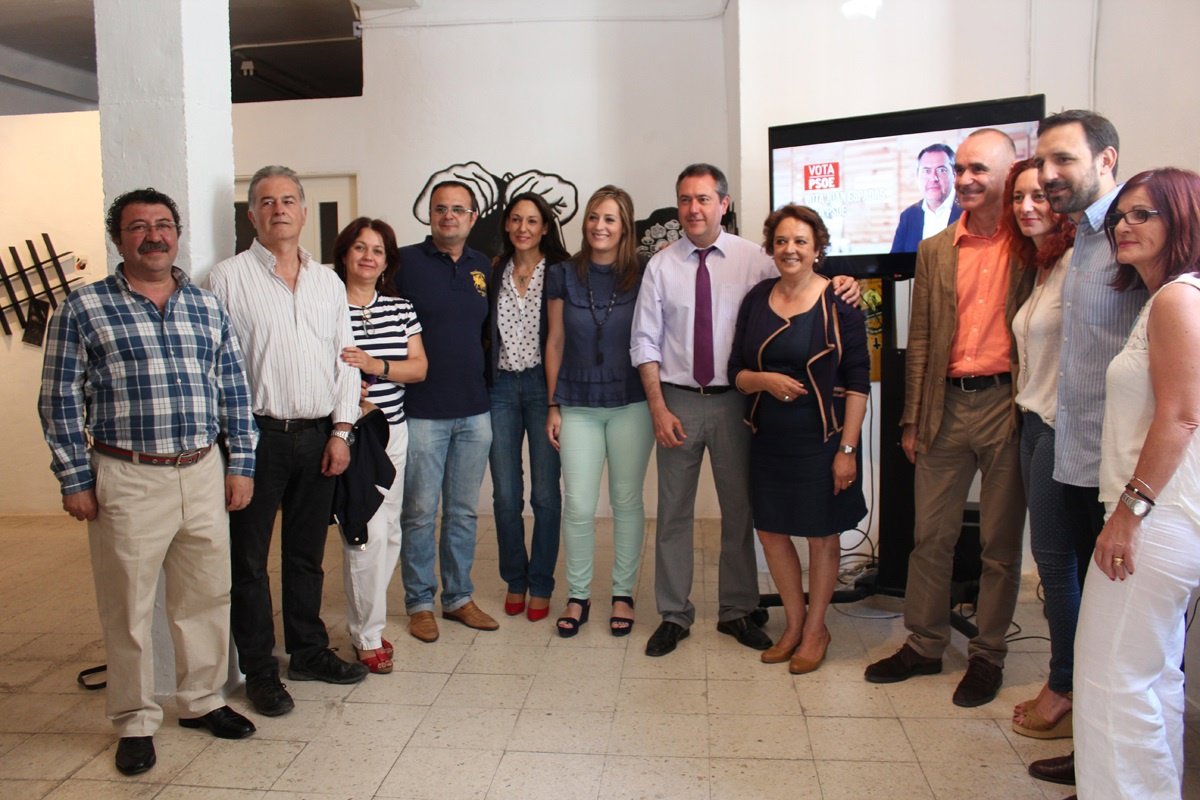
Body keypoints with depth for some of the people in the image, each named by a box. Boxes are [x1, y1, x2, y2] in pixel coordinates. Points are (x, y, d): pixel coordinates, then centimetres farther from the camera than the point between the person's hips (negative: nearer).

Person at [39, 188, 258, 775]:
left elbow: (234, 390, 11)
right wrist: (75, 480, -4)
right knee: (127, 608, 7)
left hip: (205, 476, 3)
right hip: (128, 480, -3)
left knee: (206, 597, 12)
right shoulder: (83, 309, 0)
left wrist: (240, 464, 7)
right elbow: (61, 400, -1)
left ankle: (202, 700, 31)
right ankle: (135, 722, 24)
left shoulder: (207, 307, 10)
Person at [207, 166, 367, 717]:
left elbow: (346, 359, 11)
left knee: (307, 553, 16)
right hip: (257, 436, -4)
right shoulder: (228, 278, -3)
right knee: (249, 558, 5)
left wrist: (341, 431, 3)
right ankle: (259, 669, 19)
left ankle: (309, 652, 30)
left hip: (317, 436, 4)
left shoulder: (328, 282, 11)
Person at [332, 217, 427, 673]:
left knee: (389, 532, 11)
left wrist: (376, 366, -12)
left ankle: (367, 619, 28)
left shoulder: (401, 308, 8)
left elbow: (419, 368, 4)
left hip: (393, 430, 6)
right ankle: (366, 635, 9)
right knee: (368, 532, -7)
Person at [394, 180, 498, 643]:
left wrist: (484, 387, 13)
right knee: (420, 512, 4)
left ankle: (459, 597, 26)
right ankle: (419, 603, 19)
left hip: (475, 411, 4)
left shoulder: (483, 267, 10)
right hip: (421, 410, -4)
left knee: (464, 512, 13)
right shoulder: (405, 262, -4)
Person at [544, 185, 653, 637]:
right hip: (578, 406, 1)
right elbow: (555, 342, 6)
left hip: (631, 403, 0)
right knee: (578, 506, 1)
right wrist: (553, 405, 4)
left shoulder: (643, 277, 0)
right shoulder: (564, 276, 3)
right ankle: (577, 596, 18)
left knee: (627, 501, 8)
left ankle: (623, 595, 22)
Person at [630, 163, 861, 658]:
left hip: (733, 400, 0)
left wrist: (839, 285, -24)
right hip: (677, 400, 0)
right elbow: (645, 342, -1)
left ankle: (737, 611, 28)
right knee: (673, 513, 8)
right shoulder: (661, 266, 0)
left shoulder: (752, 259, -1)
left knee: (739, 509, 11)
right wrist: (658, 408, -7)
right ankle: (673, 615, 22)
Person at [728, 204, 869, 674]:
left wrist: (848, 448, -13)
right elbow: (736, 372, 6)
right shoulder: (756, 300, 4)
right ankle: (794, 622, 32)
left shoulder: (839, 302, -8)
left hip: (822, 438, -4)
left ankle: (815, 630, 28)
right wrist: (765, 380, -15)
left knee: (822, 535, 9)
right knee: (770, 530, 11)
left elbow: (858, 382, -9)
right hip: (769, 438, 4)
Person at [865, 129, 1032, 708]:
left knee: (1001, 542, 8)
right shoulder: (934, 251, 10)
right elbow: (919, 341, 10)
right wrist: (912, 420, 7)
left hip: (1007, 405, -3)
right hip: (946, 406, 3)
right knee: (930, 534, 10)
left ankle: (988, 654, 23)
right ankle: (923, 644, 24)